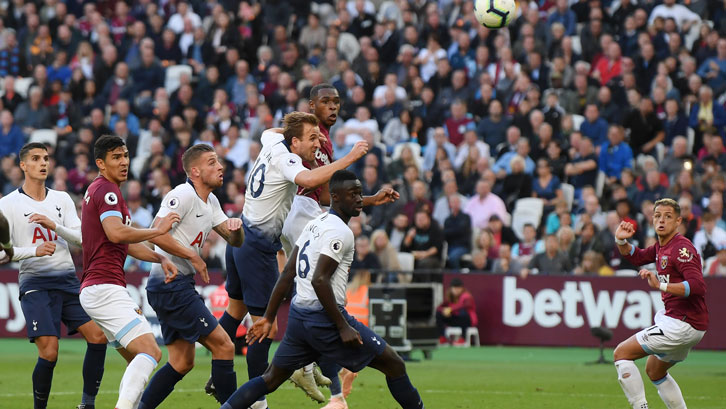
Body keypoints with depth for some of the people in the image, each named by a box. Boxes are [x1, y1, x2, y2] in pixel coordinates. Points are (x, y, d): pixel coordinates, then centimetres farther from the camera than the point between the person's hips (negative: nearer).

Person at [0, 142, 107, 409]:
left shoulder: (62, 199, 11)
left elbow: (80, 237, 2)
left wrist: (53, 225, -14)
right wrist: (34, 250, -21)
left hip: (67, 280, 4)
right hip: (35, 284, -4)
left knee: (98, 335, -10)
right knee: (49, 352, -17)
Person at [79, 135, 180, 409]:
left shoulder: (99, 190, 24)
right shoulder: (107, 190, -8)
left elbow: (127, 243, 28)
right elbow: (116, 233, -25)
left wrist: (160, 258, 15)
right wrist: (158, 229, -14)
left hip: (95, 290, 11)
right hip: (105, 288, -11)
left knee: (137, 360, 14)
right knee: (150, 352, -21)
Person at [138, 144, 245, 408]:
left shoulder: (210, 201, 15)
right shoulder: (183, 195, -14)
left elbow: (235, 241, 19)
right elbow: (156, 234, -23)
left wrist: (236, 227, -5)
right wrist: (195, 258, -18)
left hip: (178, 286, 10)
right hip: (172, 285, -10)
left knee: (181, 363, 12)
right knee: (223, 346, -9)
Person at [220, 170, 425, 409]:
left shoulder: (315, 224, 15)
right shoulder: (340, 232, -14)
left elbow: (288, 274, 15)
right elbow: (319, 281, -23)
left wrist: (269, 317, 18)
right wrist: (343, 327, -21)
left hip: (298, 316, 9)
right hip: (324, 317, -9)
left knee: (270, 380, 17)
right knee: (394, 366, 2)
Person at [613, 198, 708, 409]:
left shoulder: (681, 248, -18)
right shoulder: (661, 246, 11)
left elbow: (698, 286, -30)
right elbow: (636, 257, 28)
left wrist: (661, 285, -37)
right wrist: (621, 241, 8)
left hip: (682, 324, -10)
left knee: (621, 353, -8)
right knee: (654, 370, 27)